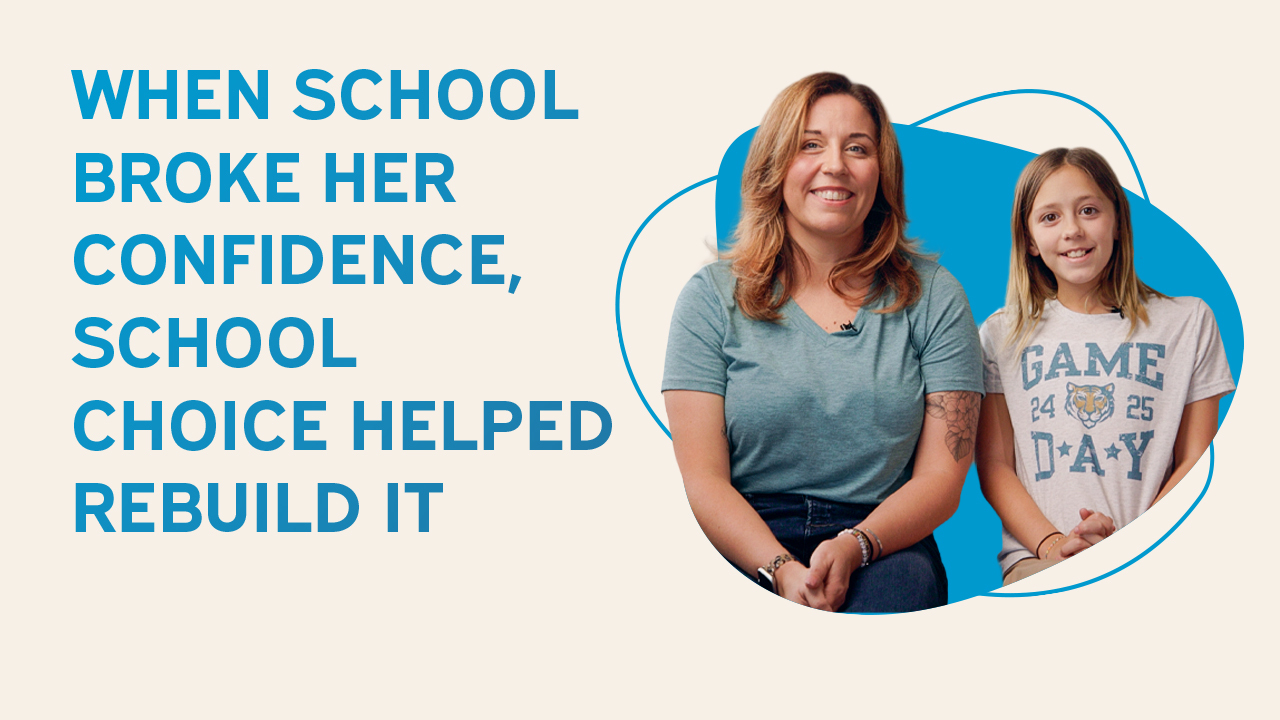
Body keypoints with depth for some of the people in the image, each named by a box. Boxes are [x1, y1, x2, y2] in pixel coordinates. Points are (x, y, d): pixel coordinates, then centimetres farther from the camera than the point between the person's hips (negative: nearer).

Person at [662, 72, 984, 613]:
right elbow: (702, 480, 0)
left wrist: (855, 547, -18)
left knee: (907, 579, -35)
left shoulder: (932, 298, 10)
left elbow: (942, 476, 4)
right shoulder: (712, 298, 7)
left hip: (884, 551, 2)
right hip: (745, 554, -2)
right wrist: (781, 569, -20)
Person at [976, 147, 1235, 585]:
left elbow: (1196, 464, 10)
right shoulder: (1002, 334, 14)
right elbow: (994, 466, 10)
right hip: (1039, 560, -1)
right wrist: (1050, 542, -9)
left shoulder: (1189, 322, 13)